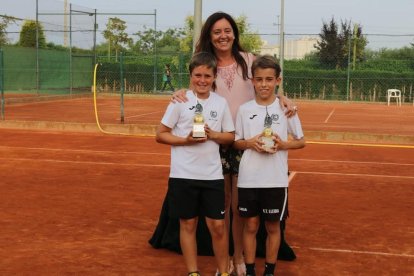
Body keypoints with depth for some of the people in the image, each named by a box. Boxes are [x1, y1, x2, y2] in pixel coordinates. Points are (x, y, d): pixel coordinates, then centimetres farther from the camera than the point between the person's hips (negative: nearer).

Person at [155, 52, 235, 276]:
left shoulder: (221, 103, 3)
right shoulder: (180, 101, -5)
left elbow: (230, 136, 9)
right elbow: (160, 134, -2)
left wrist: (213, 135, -11)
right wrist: (186, 140, -18)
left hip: (213, 175, 2)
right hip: (183, 175, -2)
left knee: (218, 226, 3)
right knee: (188, 225, 8)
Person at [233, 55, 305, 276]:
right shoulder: (244, 109, 1)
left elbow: (301, 141, 5)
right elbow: (236, 142, 8)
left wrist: (282, 145, -14)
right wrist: (250, 143, -12)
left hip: (276, 180, -1)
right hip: (248, 179, 1)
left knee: (273, 227, 10)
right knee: (250, 226, 10)